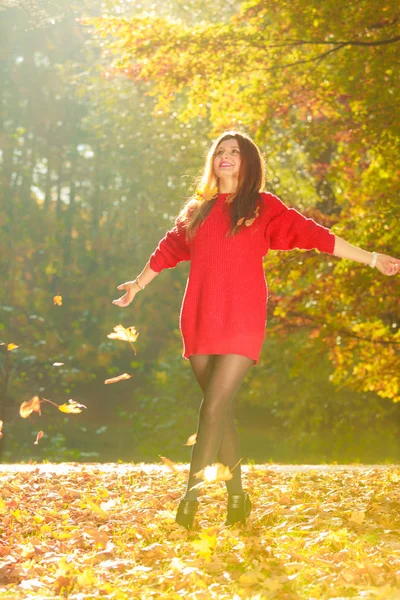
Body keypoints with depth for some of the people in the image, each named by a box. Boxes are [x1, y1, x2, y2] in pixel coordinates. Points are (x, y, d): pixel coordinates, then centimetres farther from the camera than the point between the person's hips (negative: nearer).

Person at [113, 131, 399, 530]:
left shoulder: (264, 208, 7)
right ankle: (237, 498, 14)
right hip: (199, 323, 4)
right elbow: (169, 249, 31)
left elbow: (313, 235, 5)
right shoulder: (196, 211, 18)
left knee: (214, 409, -13)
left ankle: (189, 502, -15)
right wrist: (138, 284, 43)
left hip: (241, 323, -4)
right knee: (221, 411, 5)